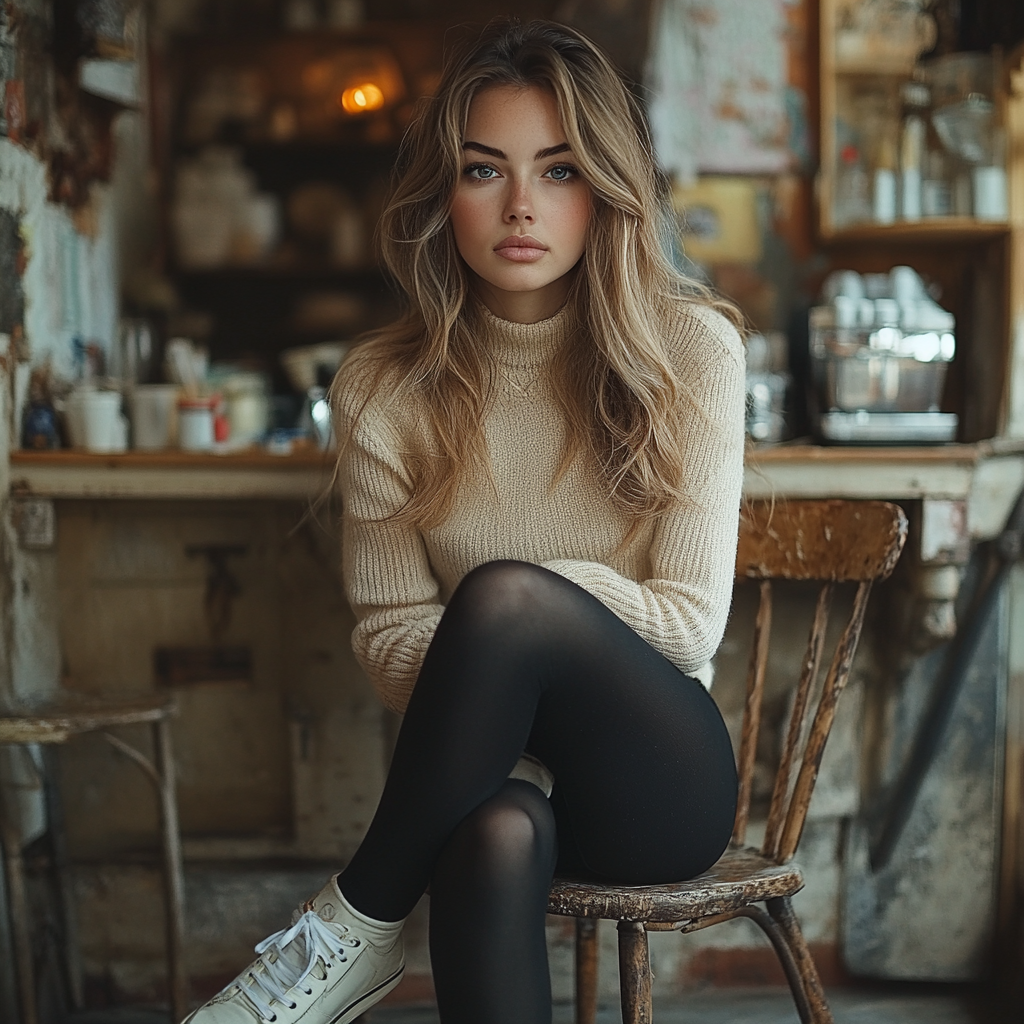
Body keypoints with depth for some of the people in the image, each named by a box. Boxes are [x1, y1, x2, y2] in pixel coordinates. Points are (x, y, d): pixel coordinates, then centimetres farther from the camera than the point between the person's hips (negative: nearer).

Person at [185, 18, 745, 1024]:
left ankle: (359, 924, -13)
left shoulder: (687, 348, -7)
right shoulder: (385, 388, 0)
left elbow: (689, 623, -8)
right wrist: (503, 711, -17)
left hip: (663, 777, 0)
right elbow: (388, 633, 2)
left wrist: (509, 599, -12)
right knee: (495, 834, -38)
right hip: (501, 762, 1)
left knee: (503, 595, -31)